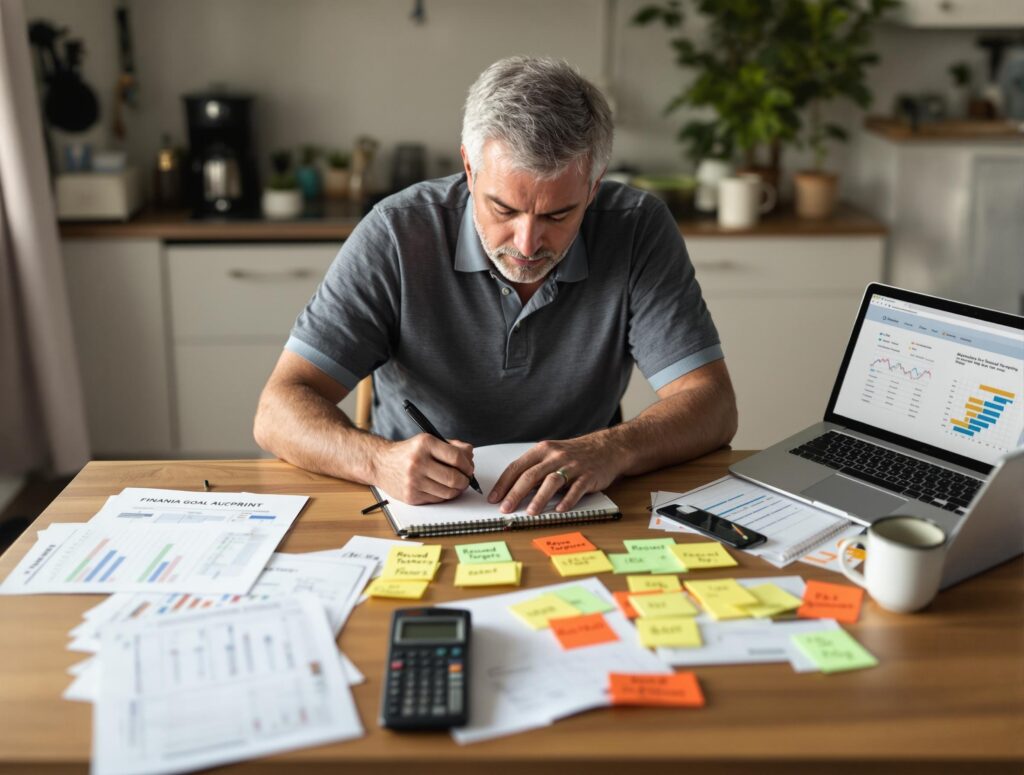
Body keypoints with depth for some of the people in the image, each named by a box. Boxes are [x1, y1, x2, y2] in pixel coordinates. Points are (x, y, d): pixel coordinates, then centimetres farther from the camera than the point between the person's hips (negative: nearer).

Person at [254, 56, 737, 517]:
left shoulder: (638, 230, -10)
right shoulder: (397, 234, -13)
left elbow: (712, 406, -11)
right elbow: (278, 414, -14)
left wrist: (612, 451, -31)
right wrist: (380, 461, -34)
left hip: (574, 516, 1)